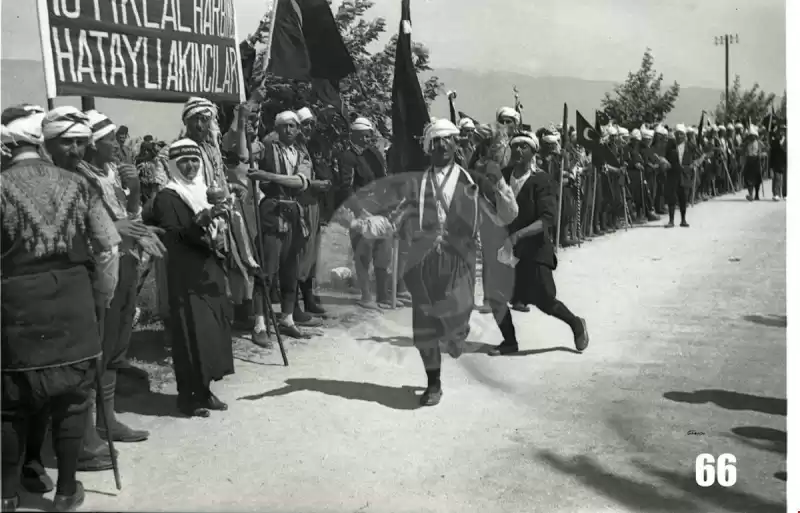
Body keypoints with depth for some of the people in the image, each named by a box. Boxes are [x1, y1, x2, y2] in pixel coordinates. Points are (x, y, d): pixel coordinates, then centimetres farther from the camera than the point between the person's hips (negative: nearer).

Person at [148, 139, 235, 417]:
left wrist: (218, 242, 0)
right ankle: (188, 395, 1)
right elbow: (171, 239, -15)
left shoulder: (207, 194, 17)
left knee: (214, 331, 8)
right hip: (186, 277, -7)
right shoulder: (167, 197, -5)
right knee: (192, 334, -9)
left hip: (211, 273, 7)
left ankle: (204, 389, 19)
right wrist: (200, 223, -25)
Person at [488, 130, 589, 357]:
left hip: (535, 249, -4)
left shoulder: (542, 181, -13)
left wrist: (517, 235, -33)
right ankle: (509, 341, 22)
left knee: (544, 301, -1)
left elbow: (547, 220, -23)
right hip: (506, 246, 4)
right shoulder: (504, 175, 1)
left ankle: (576, 324, 29)